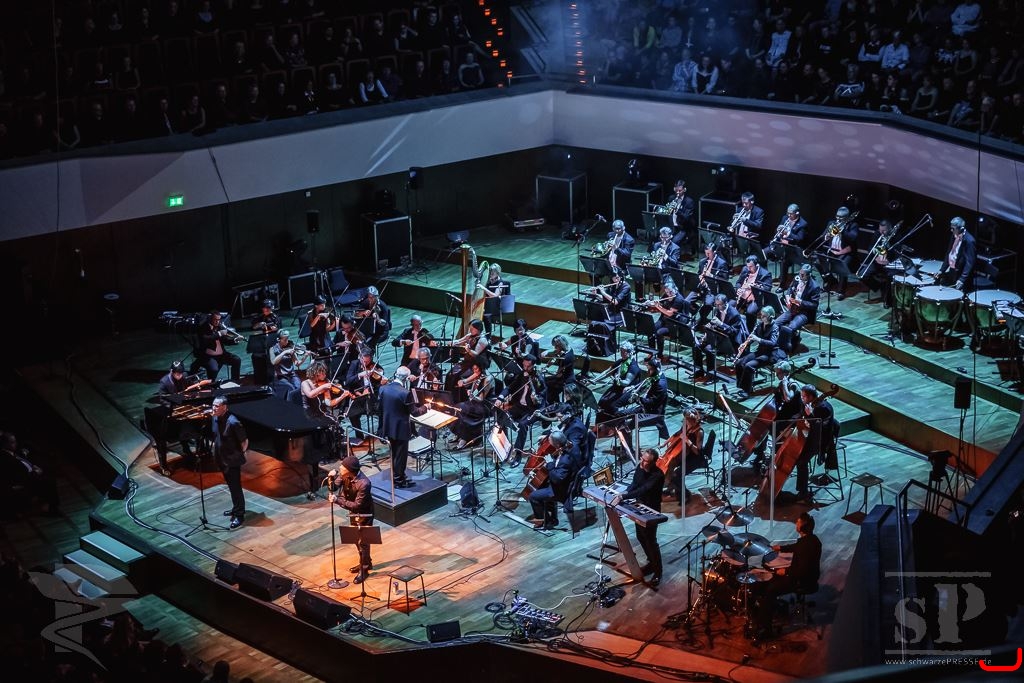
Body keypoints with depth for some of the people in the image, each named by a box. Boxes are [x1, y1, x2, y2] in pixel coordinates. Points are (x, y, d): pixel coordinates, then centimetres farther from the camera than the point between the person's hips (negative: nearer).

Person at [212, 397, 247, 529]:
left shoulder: (233, 422, -25)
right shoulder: (215, 419, -1)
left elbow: (245, 441, -18)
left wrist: (240, 454, -8)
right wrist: (215, 448, 12)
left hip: (232, 460, -8)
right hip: (222, 459, 8)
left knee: (235, 487, -1)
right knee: (231, 486, 21)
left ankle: (239, 515, 7)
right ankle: (236, 508, 35)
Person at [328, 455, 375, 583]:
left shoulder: (364, 484, -37)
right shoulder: (344, 474, -17)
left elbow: (357, 505, -32)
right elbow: (334, 488, -10)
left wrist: (337, 500, -36)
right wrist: (331, 479, -31)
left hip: (364, 514, -8)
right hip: (353, 512, 8)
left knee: (362, 541, 6)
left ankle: (364, 569, 24)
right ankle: (366, 562, 43)